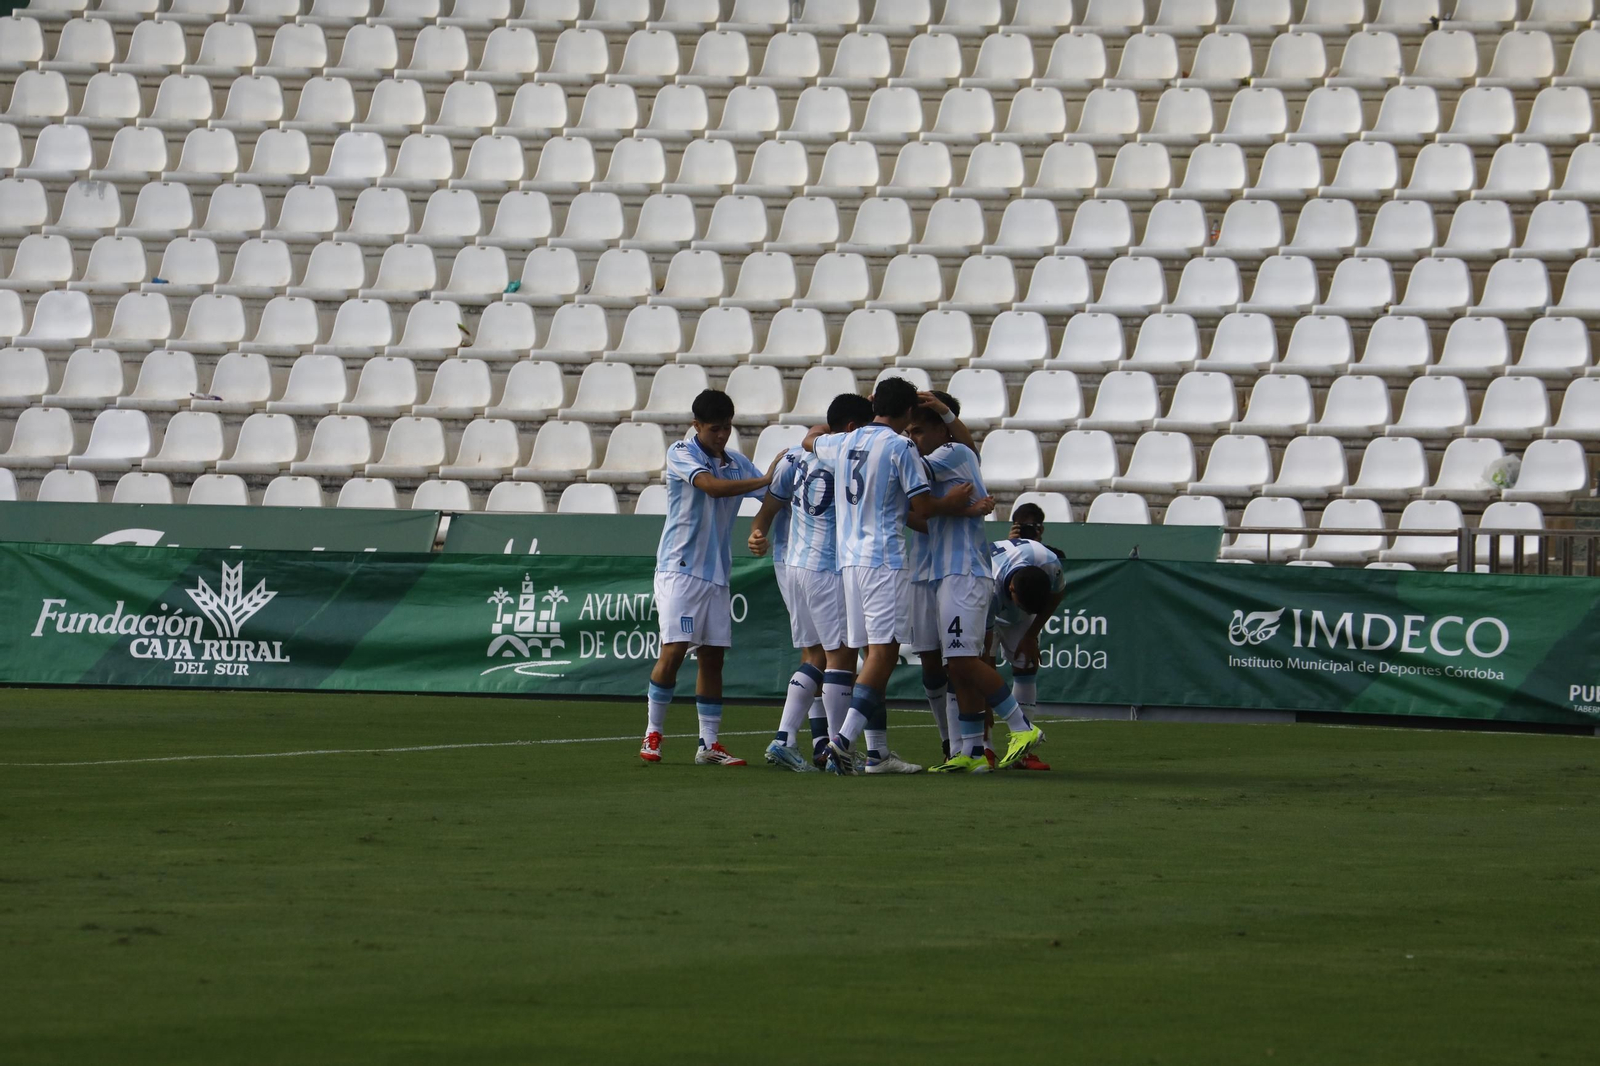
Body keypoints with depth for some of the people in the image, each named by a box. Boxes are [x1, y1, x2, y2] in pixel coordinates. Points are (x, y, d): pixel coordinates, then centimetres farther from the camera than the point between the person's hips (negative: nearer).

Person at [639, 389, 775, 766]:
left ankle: (709, 744, 7)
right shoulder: (680, 455, -6)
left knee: (713, 656, 4)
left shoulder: (738, 464, 12)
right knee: (673, 651, -11)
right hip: (680, 569, -6)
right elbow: (712, 486, -23)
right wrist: (765, 481, -29)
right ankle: (652, 735, 0)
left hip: (717, 575, 6)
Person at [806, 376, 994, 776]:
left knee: (875, 654, 10)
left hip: (850, 559, 7)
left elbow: (811, 440, 35)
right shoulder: (900, 447, -9)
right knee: (883, 653, -10)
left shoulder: (843, 443, 11)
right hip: (886, 559, -7)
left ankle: (877, 751, 9)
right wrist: (955, 505, 10)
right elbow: (922, 506, -9)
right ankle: (844, 740, -23)